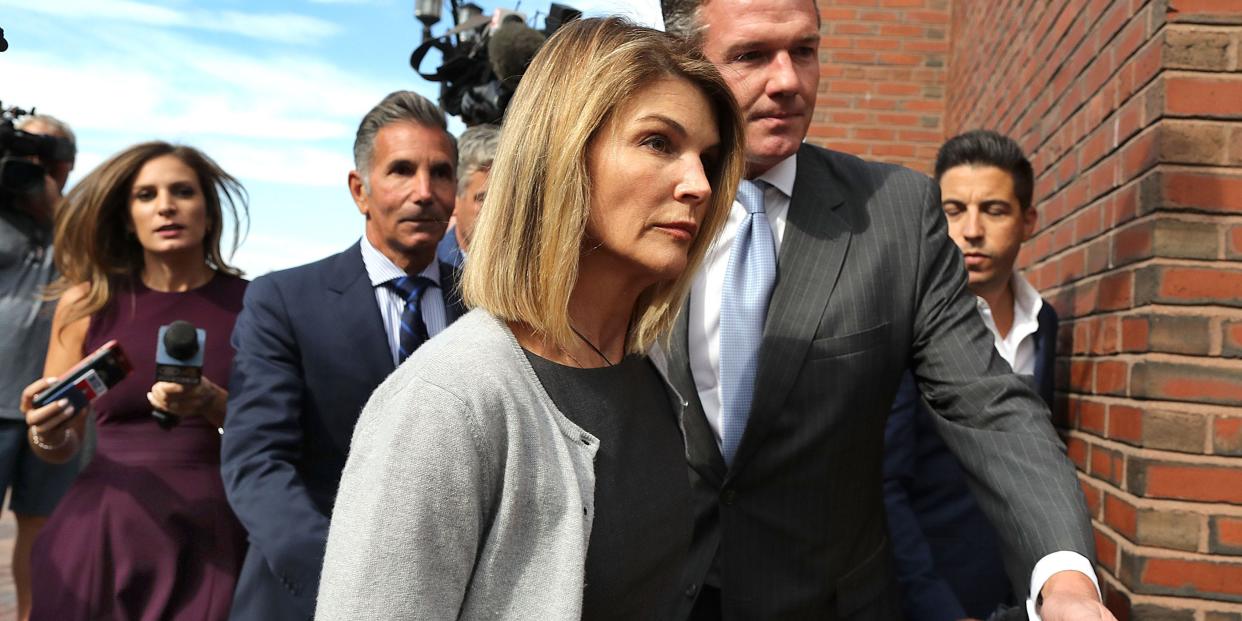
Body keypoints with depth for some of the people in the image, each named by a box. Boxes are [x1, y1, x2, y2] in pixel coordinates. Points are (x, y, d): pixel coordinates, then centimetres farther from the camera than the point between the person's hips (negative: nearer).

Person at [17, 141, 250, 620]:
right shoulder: (87, 302, 1)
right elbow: (63, 448, 8)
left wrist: (213, 406, -21)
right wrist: (47, 433, -14)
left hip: (213, 539, -1)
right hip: (104, 535, 2)